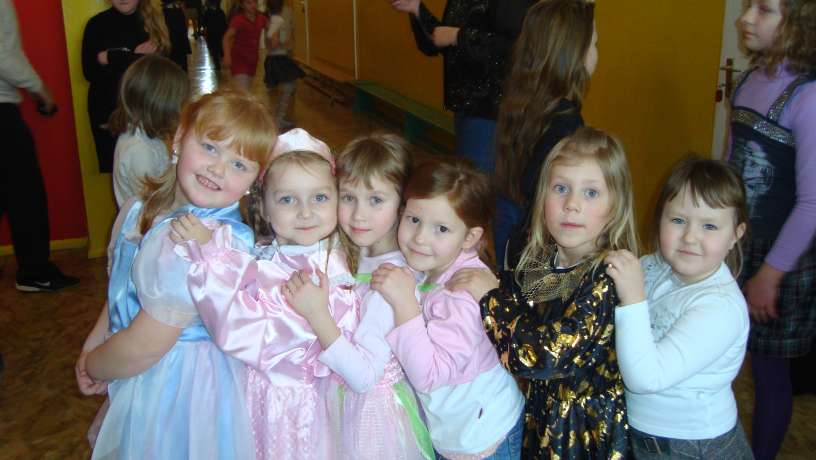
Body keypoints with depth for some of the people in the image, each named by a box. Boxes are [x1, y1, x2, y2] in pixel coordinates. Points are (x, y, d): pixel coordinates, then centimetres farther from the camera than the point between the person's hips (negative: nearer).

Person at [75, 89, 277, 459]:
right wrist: (92, 345, 3)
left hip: (184, 391, -7)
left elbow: (143, 348, -24)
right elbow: (121, 288, 13)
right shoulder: (141, 209, -3)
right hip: (137, 384, 8)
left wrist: (93, 365, -7)